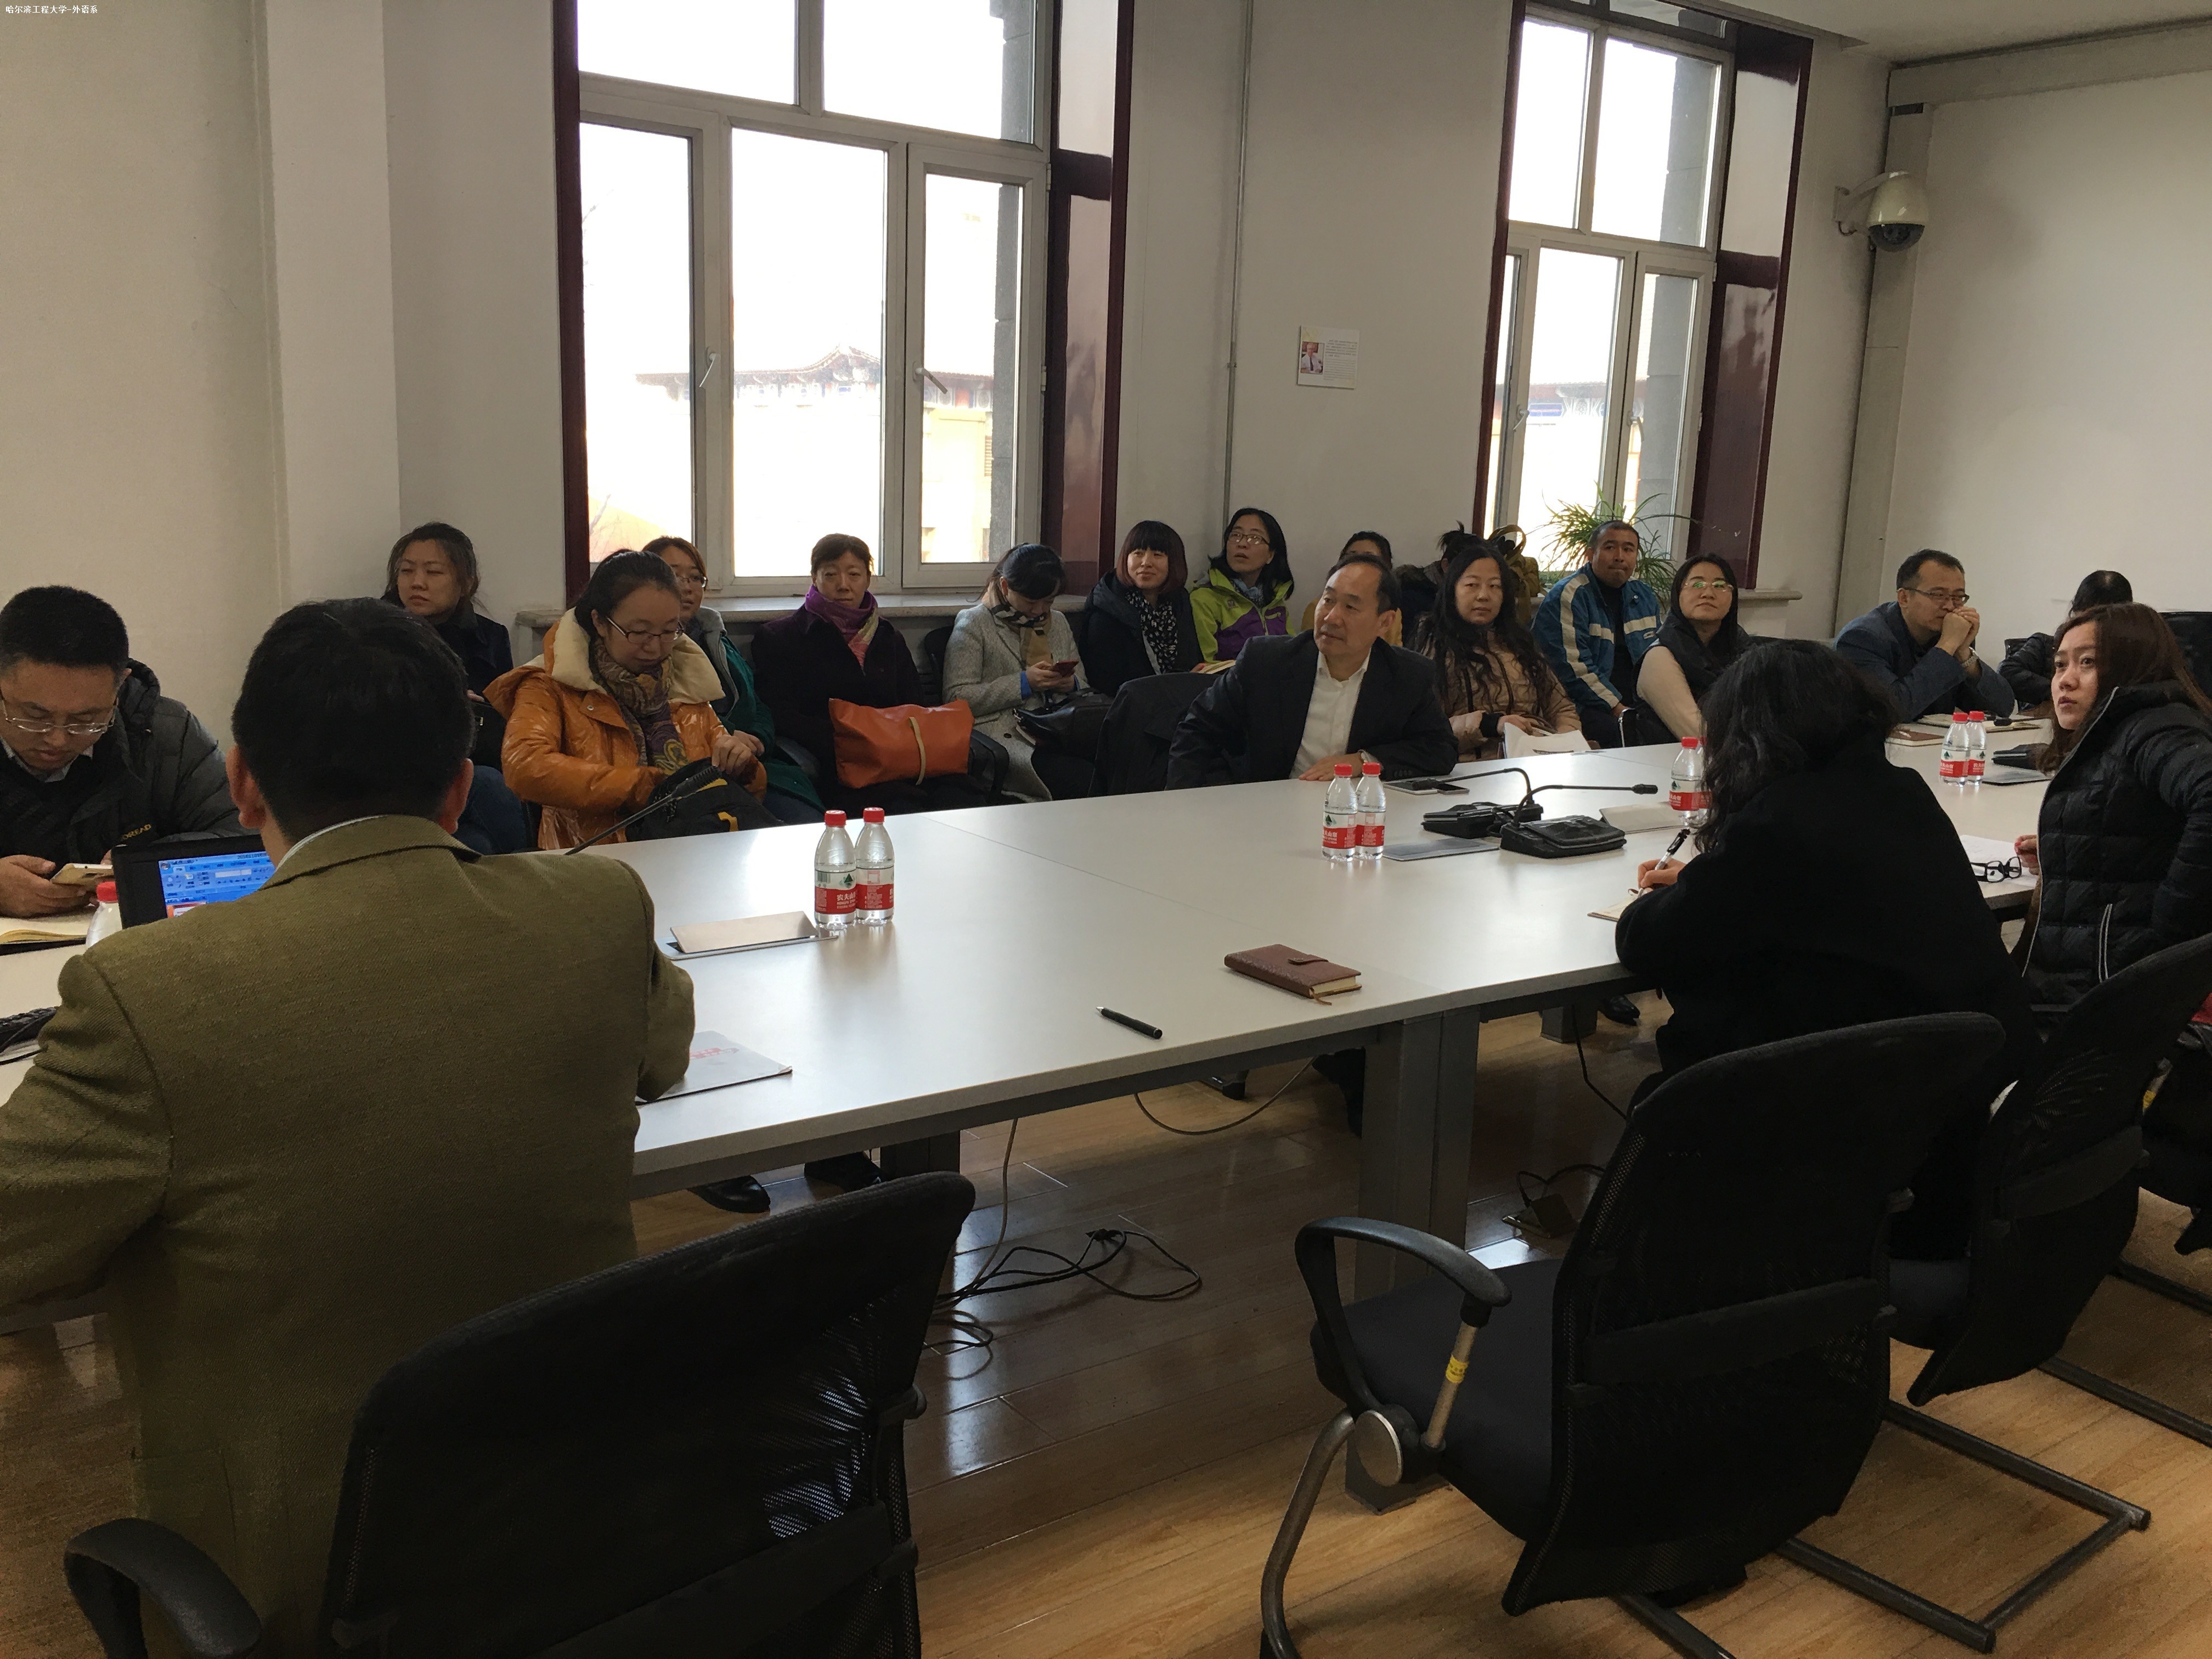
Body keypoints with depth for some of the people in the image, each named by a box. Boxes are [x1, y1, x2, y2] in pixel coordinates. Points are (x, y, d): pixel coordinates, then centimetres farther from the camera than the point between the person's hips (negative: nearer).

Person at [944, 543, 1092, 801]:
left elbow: (1084, 687, 29)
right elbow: (957, 698, -4)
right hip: (1003, 736, -6)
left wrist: (1072, 684, 3)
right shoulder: (974, 623, 6)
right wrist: (1024, 684, -10)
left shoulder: (1058, 622, 26)